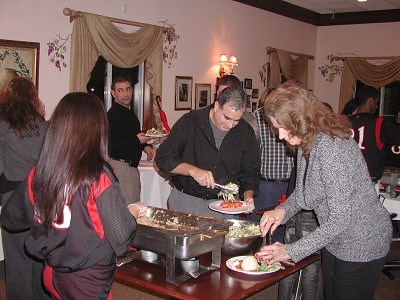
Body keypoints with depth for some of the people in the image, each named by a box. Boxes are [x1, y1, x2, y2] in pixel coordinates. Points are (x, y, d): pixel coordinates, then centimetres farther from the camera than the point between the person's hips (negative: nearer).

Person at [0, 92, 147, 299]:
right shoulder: (98, 176, -23)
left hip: (52, 274, 5)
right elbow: (121, 236, -19)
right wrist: (135, 210, 0)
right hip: (89, 282, -5)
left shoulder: (37, 174, -8)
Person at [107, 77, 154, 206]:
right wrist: (137, 140, -21)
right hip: (120, 165, -9)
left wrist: (145, 146, 11)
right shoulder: (113, 114, -14)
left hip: (132, 166, 9)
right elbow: (111, 145, -22)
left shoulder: (130, 113, 17)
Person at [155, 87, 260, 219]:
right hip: (185, 201, -1)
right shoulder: (190, 122, -11)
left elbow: (251, 173, 6)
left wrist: (248, 195, -13)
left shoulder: (246, 132, -2)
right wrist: (192, 170, -31)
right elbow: (163, 157, -16)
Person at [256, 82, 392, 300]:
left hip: (362, 244, -9)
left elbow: (340, 220, -30)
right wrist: (284, 210, -10)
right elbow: (302, 191, 11)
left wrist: (291, 252, -27)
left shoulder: (334, 149, -31)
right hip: (334, 241, 9)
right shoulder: (307, 142, -1)